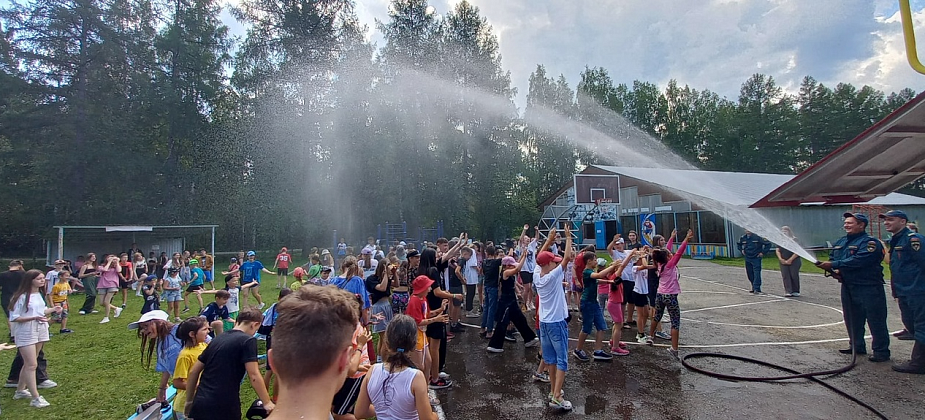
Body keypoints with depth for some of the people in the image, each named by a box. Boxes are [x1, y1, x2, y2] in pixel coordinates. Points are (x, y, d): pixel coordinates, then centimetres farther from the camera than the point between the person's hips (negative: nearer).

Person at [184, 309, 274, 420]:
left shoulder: (217, 339, 12)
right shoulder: (248, 340, -8)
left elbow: (193, 372, 16)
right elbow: (254, 376, -14)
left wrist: (189, 401, 25)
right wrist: (267, 402, -6)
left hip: (200, 404, 6)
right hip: (224, 407, -6)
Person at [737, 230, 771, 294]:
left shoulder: (757, 237, -12)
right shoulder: (743, 238, 5)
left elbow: (768, 244, -10)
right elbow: (738, 244, 26)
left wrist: (763, 252, -9)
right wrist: (741, 250, 12)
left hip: (756, 258, -5)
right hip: (747, 259, 5)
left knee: (756, 273, -10)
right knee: (749, 274, 10)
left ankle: (757, 289, -9)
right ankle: (754, 288, 23)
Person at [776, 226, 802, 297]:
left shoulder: (794, 240, -4)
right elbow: (777, 251, 12)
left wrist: (790, 260, -13)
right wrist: (780, 259, -3)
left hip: (794, 261, -4)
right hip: (783, 262, 4)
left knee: (794, 276, 0)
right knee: (785, 276, -2)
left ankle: (795, 291, 12)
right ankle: (788, 291, -3)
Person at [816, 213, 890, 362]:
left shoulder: (869, 242, -13)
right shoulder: (841, 242, 13)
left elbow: (858, 260, -25)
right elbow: (833, 259, 17)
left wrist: (834, 265, -23)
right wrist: (834, 270, -3)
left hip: (868, 287, -8)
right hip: (848, 287, 8)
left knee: (876, 321, 0)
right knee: (852, 319, 16)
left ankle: (881, 351, 9)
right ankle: (857, 346, 28)